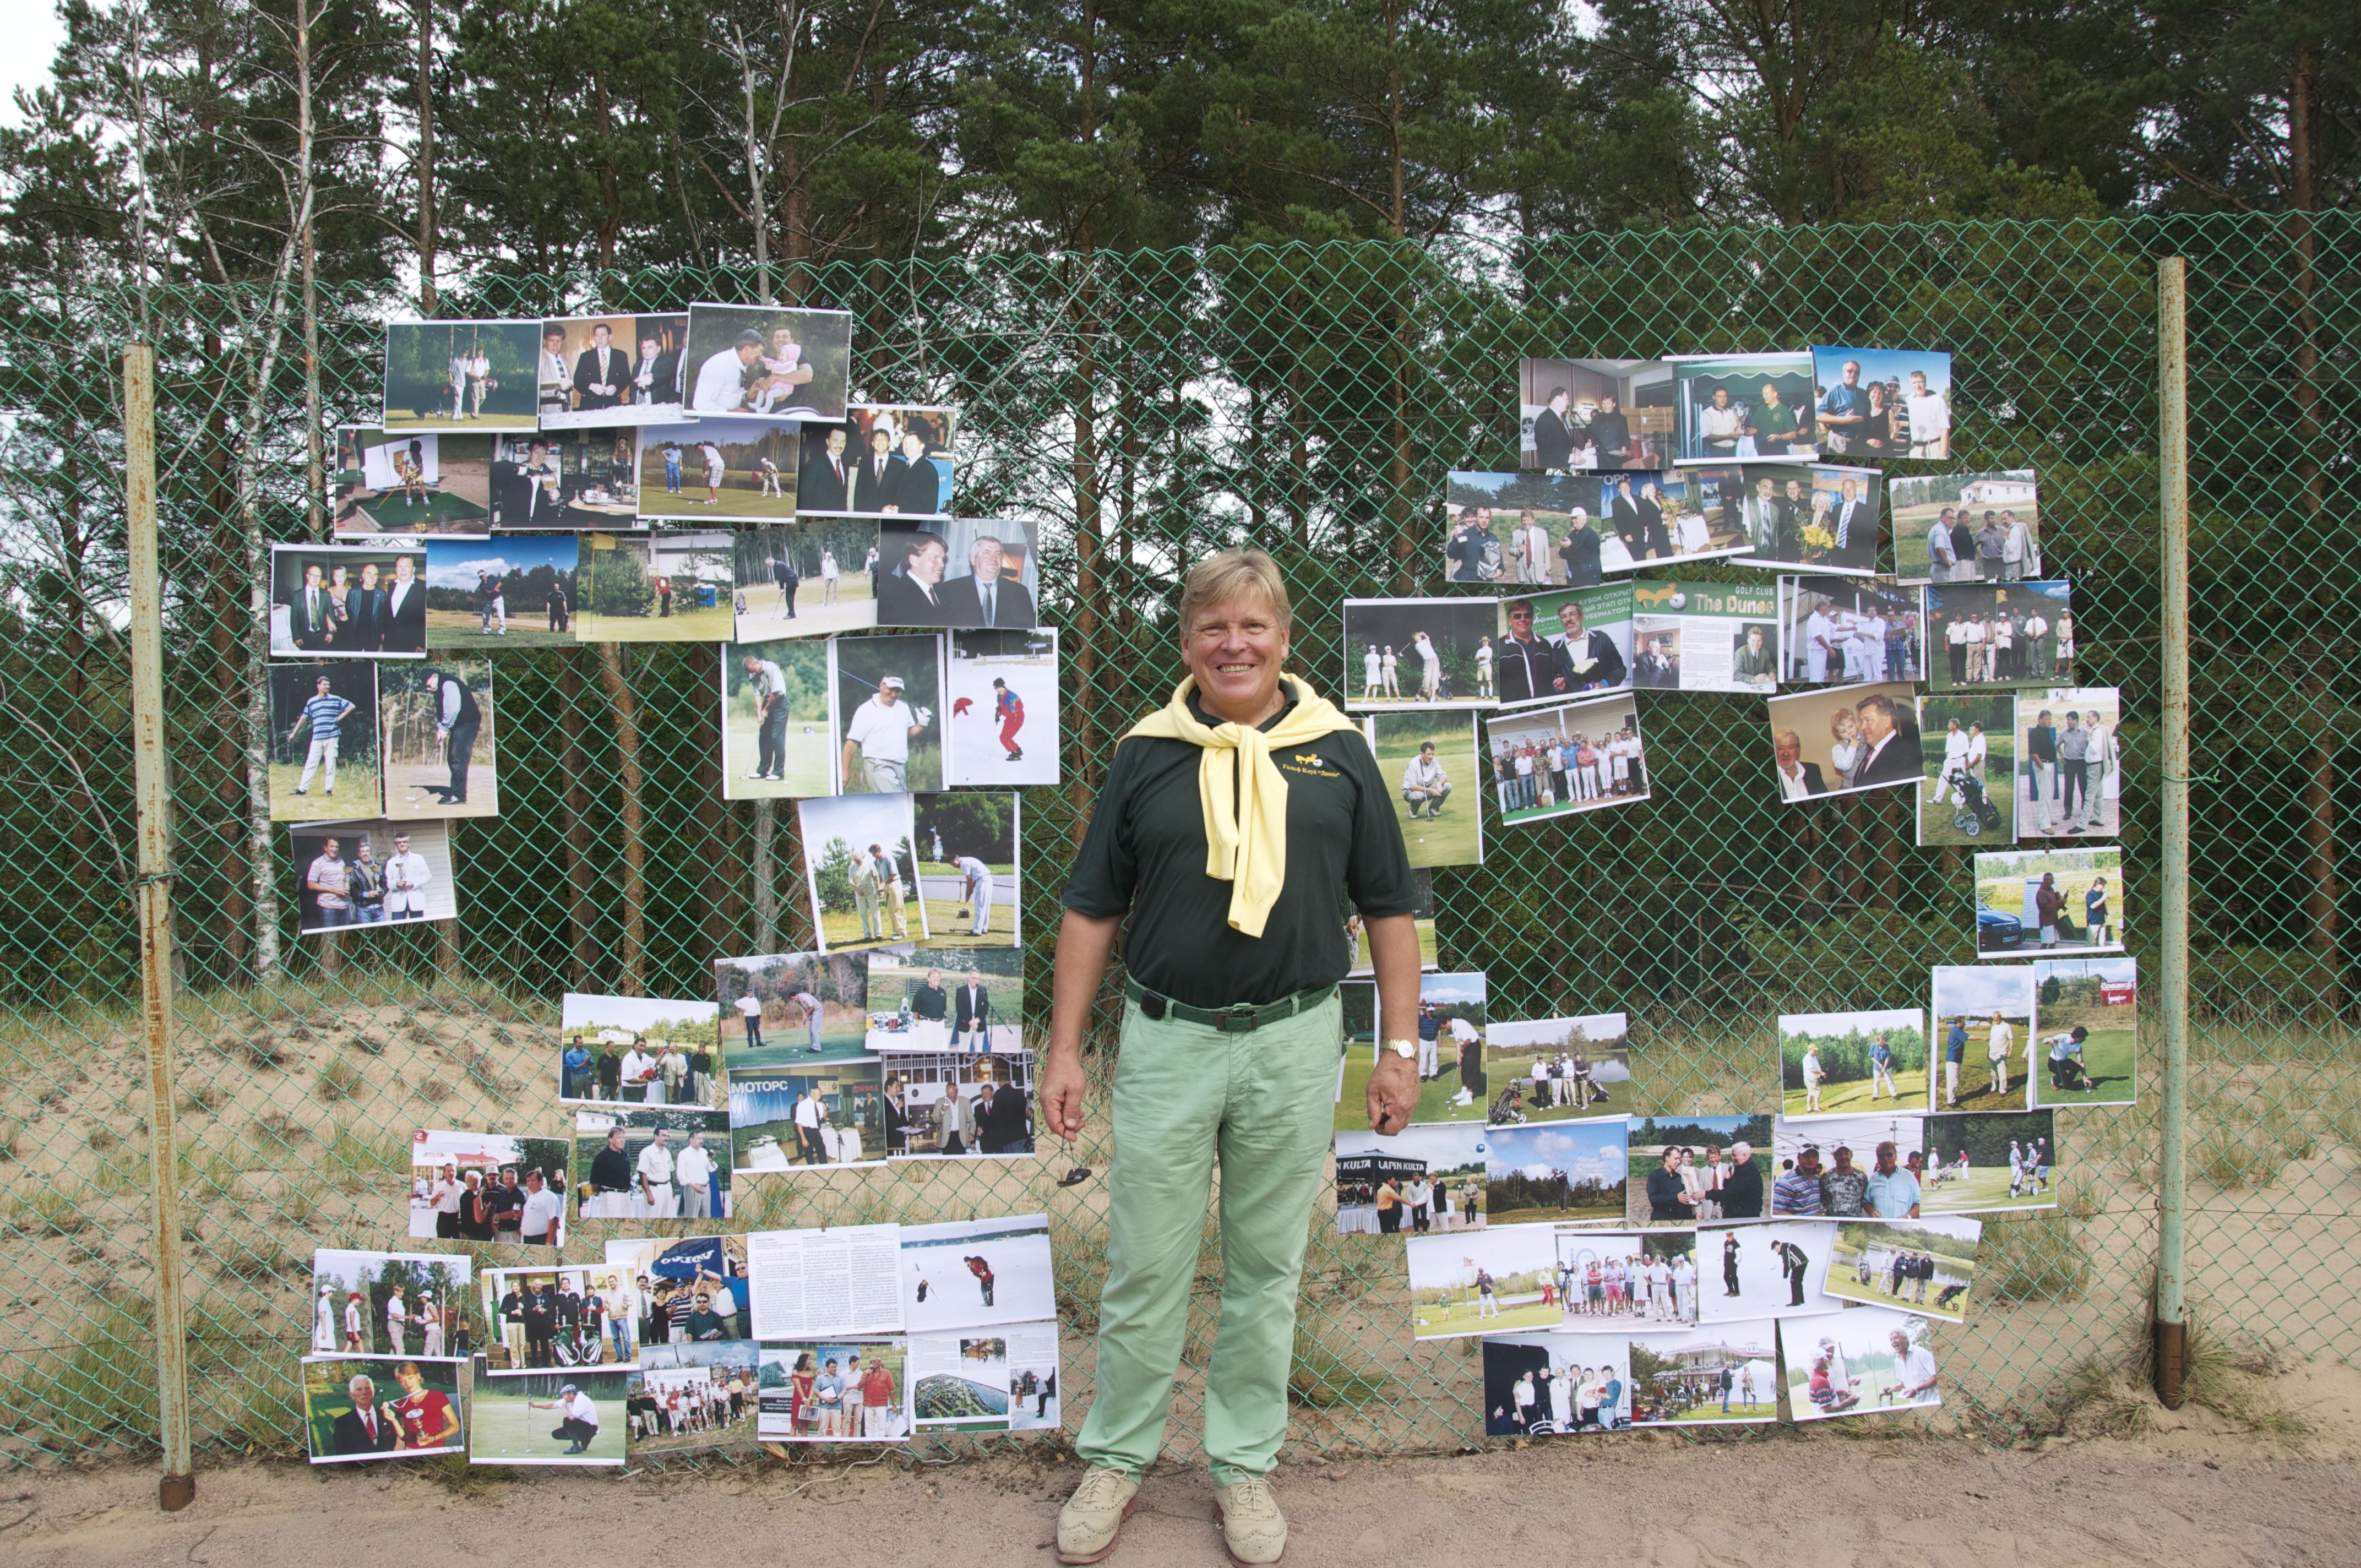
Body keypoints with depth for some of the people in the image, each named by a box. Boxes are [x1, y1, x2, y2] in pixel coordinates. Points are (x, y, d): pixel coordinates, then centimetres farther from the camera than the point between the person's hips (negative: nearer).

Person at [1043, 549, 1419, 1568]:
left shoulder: (1338, 753, 2)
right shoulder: (1147, 756, 2)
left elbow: (1389, 909, 6)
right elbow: (1092, 910, 6)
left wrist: (1399, 1049, 2)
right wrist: (1064, 1050, 2)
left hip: (1293, 1040, 0)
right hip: (1167, 1039, 0)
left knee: (1267, 1269, 12)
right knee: (1145, 1266, 8)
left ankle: (1244, 1467, 28)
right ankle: (1115, 1460, 25)